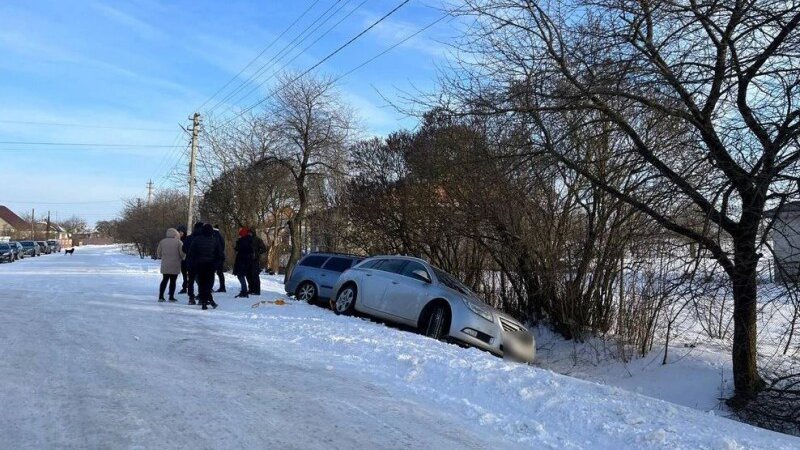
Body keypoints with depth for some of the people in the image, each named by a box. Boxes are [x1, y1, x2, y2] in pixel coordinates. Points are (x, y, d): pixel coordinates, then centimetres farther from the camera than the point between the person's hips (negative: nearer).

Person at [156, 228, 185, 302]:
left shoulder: (162, 242, 3)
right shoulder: (178, 242, -8)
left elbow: (158, 253, 8)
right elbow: (182, 254, -9)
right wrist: (182, 258, 13)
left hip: (165, 265, 4)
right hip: (175, 266, -3)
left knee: (164, 280, 13)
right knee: (173, 281, 4)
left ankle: (161, 296, 11)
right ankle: (171, 297, 5)